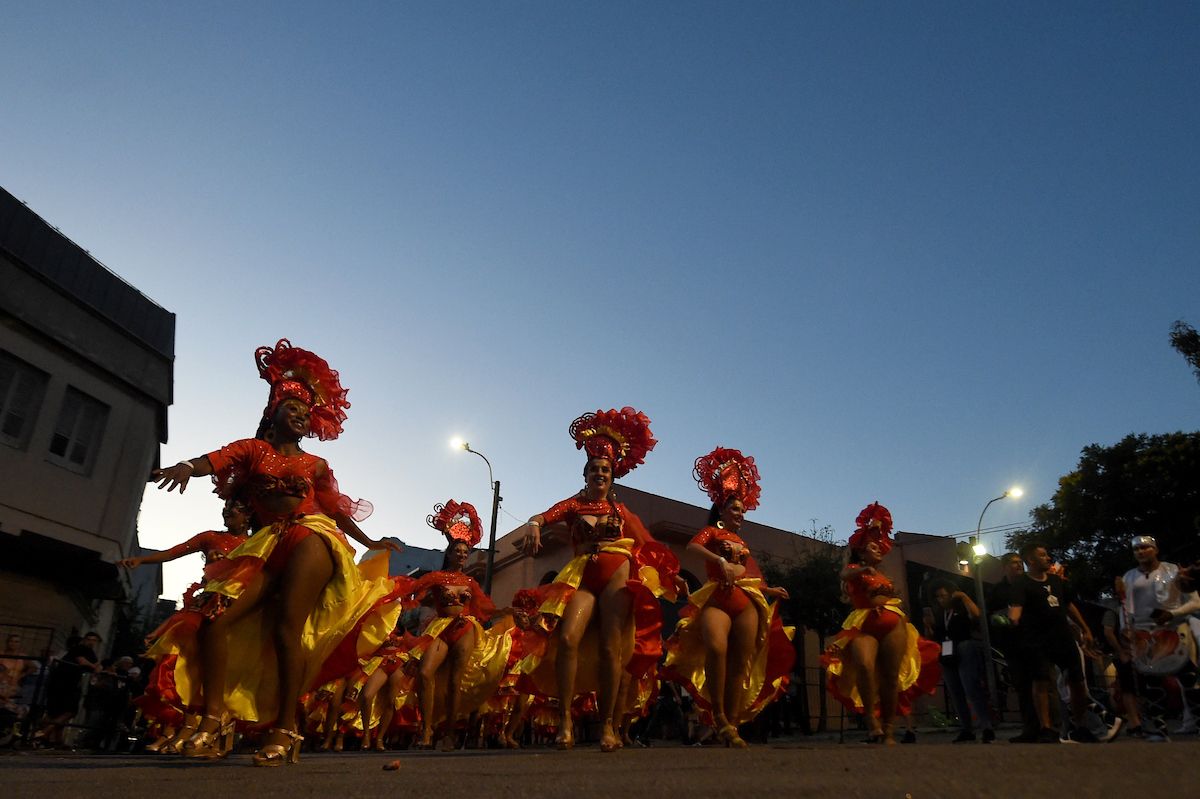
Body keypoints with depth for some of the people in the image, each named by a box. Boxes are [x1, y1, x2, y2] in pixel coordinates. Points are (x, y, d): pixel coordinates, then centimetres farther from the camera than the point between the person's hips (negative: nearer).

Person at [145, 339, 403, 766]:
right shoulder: (252, 449, 15)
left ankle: (285, 729, -15)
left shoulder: (316, 465, 19)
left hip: (311, 536, -1)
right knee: (214, 616, -16)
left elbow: (336, 509, 23)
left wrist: (370, 543, 25)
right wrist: (186, 466, -28)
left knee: (286, 627, -16)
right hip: (268, 545, 2)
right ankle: (215, 719, -12)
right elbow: (215, 460, -5)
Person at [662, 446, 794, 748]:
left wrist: (770, 590, 18)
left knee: (741, 663, -4)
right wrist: (721, 561, -20)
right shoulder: (711, 532, 15)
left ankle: (732, 725, -1)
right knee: (716, 648, -29)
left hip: (748, 601, 6)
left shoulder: (742, 543, 31)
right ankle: (719, 716, -20)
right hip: (717, 598, -5)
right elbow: (692, 546, -8)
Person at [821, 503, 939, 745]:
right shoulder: (855, 570, 12)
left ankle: (889, 730, -1)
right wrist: (863, 569, -31)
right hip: (864, 626, -5)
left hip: (893, 626, 5)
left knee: (891, 676, -6)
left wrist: (902, 616, 5)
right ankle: (871, 719, -24)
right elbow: (844, 575, -11)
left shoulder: (884, 577, 30)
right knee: (864, 664, -31)